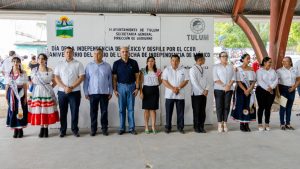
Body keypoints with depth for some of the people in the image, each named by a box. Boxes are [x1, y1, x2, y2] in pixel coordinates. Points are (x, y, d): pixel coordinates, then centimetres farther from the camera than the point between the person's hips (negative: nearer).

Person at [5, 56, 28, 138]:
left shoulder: (23, 73, 0)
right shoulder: (8, 74, 6)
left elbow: (25, 85, -1)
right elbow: (7, 85, 7)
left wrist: (25, 97, -5)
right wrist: (6, 96, 3)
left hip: (20, 93, -2)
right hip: (11, 94, 2)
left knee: (21, 111, 0)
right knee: (12, 111, 3)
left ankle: (20, 130, 11)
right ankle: (15, 130, 13)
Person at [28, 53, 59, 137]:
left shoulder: (50, 70, 0)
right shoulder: (34, 70, 5)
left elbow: (54, 83, 7)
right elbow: (32, 82, 13)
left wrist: (49, 88, -1)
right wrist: (38, 87, 2)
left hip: (47, 93, -2)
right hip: (37, 93, 2)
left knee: (47, 111, 0)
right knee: (38, 111, 3)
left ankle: (46, 128, 12)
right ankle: (42, 128, 16)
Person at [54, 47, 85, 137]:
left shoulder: (78, 64, 2)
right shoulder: (60, 64, 8)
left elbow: (81, 77, -4)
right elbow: (56, 78, 3)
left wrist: (71, 88, -12)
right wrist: (65, 87, -11)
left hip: (75, 92, -2)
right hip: (62, 92, 2)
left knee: (75, 111, 3)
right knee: (63, 112, 7)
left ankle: (74, 129, 15)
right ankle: (62, 130, 17)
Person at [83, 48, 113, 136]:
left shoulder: (107, 66, 3)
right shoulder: (89, 66, 3)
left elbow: (110, 80, 4)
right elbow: (86, 80, 3)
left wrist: (110, 92, 2)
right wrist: (86, 92, 0)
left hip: (104, 93, 0)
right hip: (93, 93, 0)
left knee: (104, 111, 7)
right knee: (93, 112, 7)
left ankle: (104, 128, 18)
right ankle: (93, 129, 18)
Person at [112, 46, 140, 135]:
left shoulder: (134, 63, 1)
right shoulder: (116, 63, 0)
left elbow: (137, 76, 3)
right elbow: (114, 78, 2)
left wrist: (137, 88, -4)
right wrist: (114, 89, -3)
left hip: (131, 86, 0)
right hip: (121, 86, 0)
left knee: (131, 108, 4)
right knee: (121, 109, 5)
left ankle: (132, 128, 11)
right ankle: (122, 128, 14)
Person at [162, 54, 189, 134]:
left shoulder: (183, 70, 6)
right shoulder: (167, 70, 2)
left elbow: (186, 81, 1)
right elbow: (164, 81, -5)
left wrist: (178, 88, -13)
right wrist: (172, 88, -16)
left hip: (180, 95, 1)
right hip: (169, 95, -1)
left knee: (180, 112, 6)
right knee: (169, 112, 4)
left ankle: (180, 127, 17)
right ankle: (168, 127, 14)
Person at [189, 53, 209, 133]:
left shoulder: (203, 69, 11)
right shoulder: (193, 69, -9)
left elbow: (206, 80, 10)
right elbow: (194, 82, -14)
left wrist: (206, 90, -5)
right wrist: (202, 91, -12)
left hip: (204, 93, 6)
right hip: (196, 94, -6)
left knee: (203, 111, 8)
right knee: (196, 111, 2)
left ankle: (201, 127, 17)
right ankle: (196, 127, 13)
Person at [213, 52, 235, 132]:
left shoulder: (230, 66, 14)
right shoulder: (216, 67, 4)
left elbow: (233, 78, 6)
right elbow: (215, 79, -6)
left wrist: (228, 85, -10)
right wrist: (224, 85, -14)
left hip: (229, 89, 3)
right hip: (219, 89, -3)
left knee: (227, 106, 3)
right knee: (219, 106, -2)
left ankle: (225, 123, 9)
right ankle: (220, 124, 2)